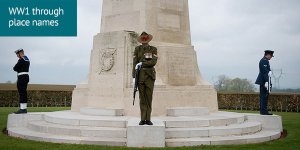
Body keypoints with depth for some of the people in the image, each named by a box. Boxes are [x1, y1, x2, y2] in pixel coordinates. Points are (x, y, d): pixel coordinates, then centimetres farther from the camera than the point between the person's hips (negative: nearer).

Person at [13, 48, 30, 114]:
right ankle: (24, 108, 14)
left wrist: (17, 69, 6)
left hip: (22, 78, -10)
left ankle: (22, 109, -9)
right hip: (26, 77, 10)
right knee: (24, 93, 11)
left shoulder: (21, 60, -14)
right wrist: (19, 70, 6)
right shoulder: (27, 59, 17)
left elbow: (15, 68, -12)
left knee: (22, 93, -9)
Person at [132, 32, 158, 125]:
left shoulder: (153, 49, 6)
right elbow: (135, 64, 2)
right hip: (140, 75, 0)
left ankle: (148, 119, 6)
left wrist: (142, 63, -14)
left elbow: (154, 62, -9)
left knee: (149, 97, 0)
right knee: (142, 98, 1)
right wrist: (134, 77, -4)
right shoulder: (137, 49, 7)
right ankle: (143, 119, 5)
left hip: (150, 75, 0)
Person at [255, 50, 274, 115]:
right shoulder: (264, 60, -13)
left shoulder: (264, 60, 20)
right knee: (265, 96, -11)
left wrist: (270, 72, 0)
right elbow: (264, 71, -21)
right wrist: (266, 81, -25)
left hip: (263, 81, 11)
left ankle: (262, 110, 15)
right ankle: (264, 111, -11)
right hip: (264, 81, -11)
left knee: (263, 96, 11)